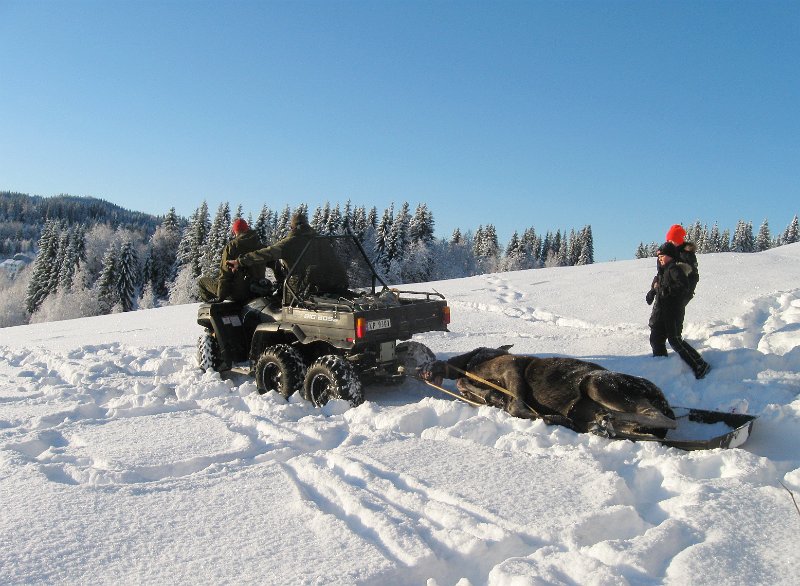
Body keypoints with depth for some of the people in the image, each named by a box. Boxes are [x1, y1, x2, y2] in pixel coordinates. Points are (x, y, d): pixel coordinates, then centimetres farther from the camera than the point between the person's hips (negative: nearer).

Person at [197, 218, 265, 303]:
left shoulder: (231, 246, -10)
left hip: (238, 292, -6)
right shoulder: (260, 246, 5)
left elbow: (225, 273, -11)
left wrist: (220, 297, -7)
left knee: (201, 280, 11)